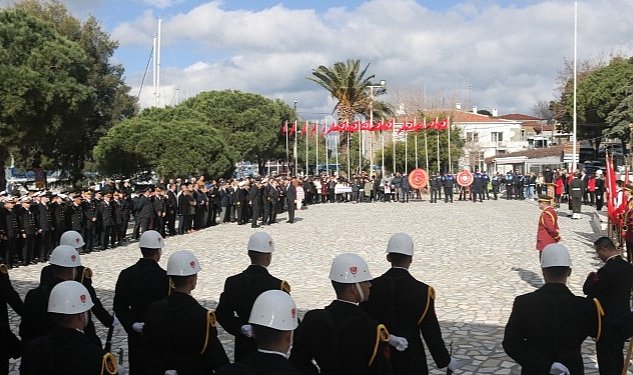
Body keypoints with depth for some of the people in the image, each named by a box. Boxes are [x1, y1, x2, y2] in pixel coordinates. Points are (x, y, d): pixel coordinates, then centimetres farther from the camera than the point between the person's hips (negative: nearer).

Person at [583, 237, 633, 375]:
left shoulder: (607, 270, -25)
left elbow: (588, 291, -18)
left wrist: (591, 278, -1)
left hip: (608, 322, -8)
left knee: (606, 358, 3)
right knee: (618, 355, 21)